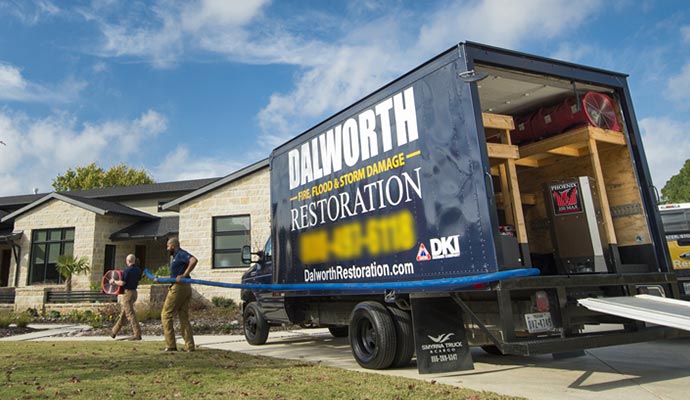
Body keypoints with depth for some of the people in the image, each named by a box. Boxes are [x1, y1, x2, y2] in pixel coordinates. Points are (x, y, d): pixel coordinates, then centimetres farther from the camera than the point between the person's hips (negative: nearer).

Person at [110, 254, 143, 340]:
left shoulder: (127, 270, -16)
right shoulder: (138, 270, 7)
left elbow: (122, 283, -13)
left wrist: (114, 281, 4)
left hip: (128, 292, -9)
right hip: (134, 292, 9)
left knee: (130, 314, -7)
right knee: (123, 313, 19)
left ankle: (137, 334, -9)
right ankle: (114, 331, 32)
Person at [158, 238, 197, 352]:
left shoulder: (181, 254, -9)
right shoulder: (175, 257, 23)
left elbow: (193, 260, -28)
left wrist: (183, 275, -25)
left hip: (178, 287, -10)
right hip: (186, 288, 10)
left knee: (166, 315, 0)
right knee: (184, 317, 9)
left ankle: (170, 345, 0)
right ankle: (189, 346, 8)